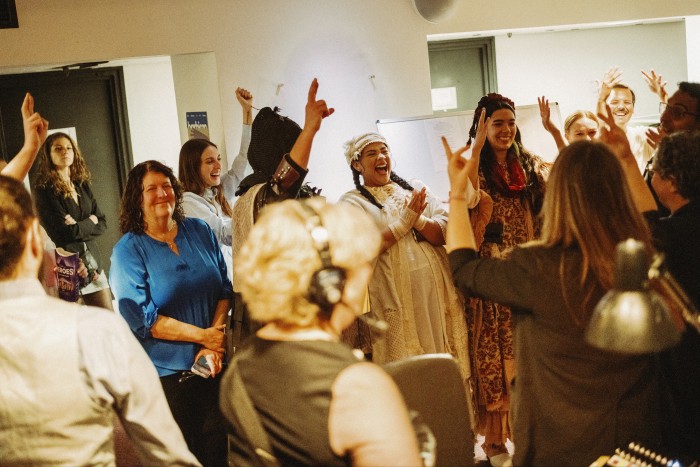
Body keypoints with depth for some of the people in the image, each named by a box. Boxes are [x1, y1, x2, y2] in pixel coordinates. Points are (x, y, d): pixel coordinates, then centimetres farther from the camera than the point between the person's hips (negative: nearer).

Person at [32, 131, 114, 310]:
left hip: (93, 263, 6)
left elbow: (102, 224, 7)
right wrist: (90, 222, -2)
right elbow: (64, 232, -17)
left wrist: (79, 228, -11)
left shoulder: (82, 186, 10)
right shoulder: (44, 190, -10)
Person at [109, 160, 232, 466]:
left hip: (215, 362, 4)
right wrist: (203, 336, -16)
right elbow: (141, 318, -13)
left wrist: (215, 344, -10)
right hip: (166, 370, -3)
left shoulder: (200, 231, 4)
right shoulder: (128, 251, -7)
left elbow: (224, 290, 5)